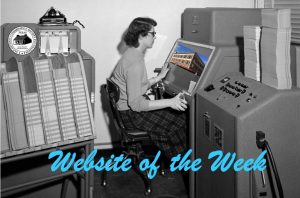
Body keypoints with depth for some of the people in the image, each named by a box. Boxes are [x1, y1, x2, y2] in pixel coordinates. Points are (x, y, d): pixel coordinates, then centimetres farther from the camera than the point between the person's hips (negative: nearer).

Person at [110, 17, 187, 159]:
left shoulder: (132, 54, 7)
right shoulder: (135, 64, -26)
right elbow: (136, 104, -29)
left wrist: (159, 77, 16)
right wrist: (169, 102, -32)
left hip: (128, 108, 10)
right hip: (132, 114, -10)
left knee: (178, 114, 8)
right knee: (180, 121, -5)